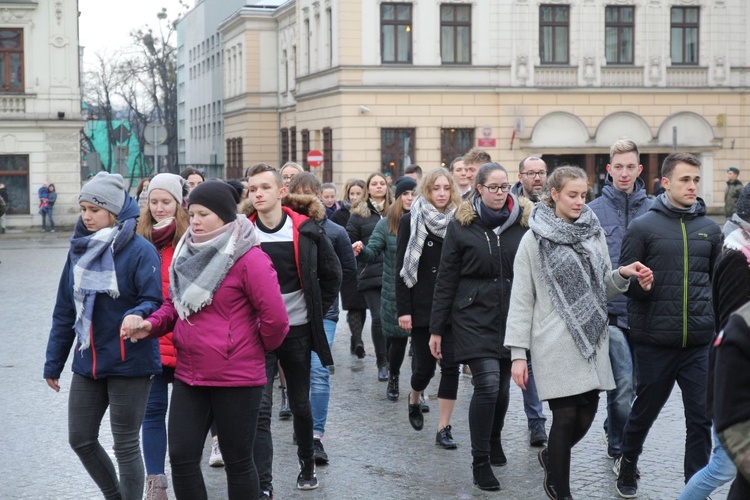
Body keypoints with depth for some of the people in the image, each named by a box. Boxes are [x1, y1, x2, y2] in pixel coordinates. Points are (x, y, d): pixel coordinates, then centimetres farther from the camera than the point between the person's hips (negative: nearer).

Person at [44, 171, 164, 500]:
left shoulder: (140, 250, -12)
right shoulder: (79, 248, 6)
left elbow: (154, 301, -14)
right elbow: (65, 310, 11)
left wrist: (138, 316, -37)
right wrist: (54, 361, 13)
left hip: (129, 363, -6)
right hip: (87, 361, 7)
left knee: (126, 445, 2)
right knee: (80, 439, 13)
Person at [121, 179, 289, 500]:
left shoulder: (248, 258, -16)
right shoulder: (188, 254, 8)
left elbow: (276, 319, -18)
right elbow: (174, 304, 16)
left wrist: (257, 348, 0)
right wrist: (150, 325, -3)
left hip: (236, 378, -7)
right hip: (188, 376, 7)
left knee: (237, 462, 7)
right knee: (181, 456, 5)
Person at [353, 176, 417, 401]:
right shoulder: (386, 224, 2)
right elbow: (372, 253, -3)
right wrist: (361, 250, -24)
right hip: (394, 295, 1)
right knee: (396, 338, 6)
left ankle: (418, 388, 8)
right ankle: (393, 379, 29)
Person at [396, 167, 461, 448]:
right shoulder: (411, 222, 0)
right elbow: (402, 269, -4)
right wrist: (403, 310, -10)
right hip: (422, 306, -2)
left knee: (451, 365, -5)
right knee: (424, 365, 4)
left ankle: (444, 429, 2)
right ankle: (414, 401, 37)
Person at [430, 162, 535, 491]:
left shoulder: (523, 222, 3)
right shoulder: (461, 225, -2)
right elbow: (446, 279, 0)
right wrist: (436, 329, 0)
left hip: (512, 316, 3)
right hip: (474, 316, -3)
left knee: (503, 386, 11)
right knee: (487, 384, -14)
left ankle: (494, 441, 38)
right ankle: (480, 461, -2)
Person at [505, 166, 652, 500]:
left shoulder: (594, 232, 10)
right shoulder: (535, 239, -3)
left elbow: (604, 288, 17)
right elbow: (521, 299, -3)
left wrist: (623, 275, -5)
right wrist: (517, 353, -7)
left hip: (592, 340, 4)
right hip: (555, 343, -4)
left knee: (586, 415, 4)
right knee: (566, 415, -5)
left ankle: (551, 456, 34)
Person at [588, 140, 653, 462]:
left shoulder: (653, 211, 3)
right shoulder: (594, 212, -3)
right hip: (610, 311, -3)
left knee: (636, 382, 15)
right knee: (623, 383, -10)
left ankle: (614, 431, 38)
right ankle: (619, 448, 6)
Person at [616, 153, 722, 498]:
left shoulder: (710, 229, 8)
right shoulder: (643, 227, -2)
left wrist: (719, 324, 9)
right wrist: (639, 283, -22)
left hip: (701, 342, 2)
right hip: (655, 341, -2)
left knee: (702, 418, -1)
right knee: (645, 410, 14)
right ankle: (627, 465, 39)